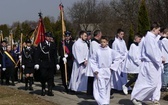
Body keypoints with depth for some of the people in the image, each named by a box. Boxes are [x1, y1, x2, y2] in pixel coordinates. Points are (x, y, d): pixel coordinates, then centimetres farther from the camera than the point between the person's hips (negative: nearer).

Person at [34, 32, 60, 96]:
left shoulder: (52, 45, 13)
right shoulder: (41, 45, 1)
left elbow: (55, 55, 16)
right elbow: (37, 55, -3)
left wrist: (56, 63, 10)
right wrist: (37, 63, -11)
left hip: (51, 64, 3)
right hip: (43, 64, -3)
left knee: (51, 77, 0)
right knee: (43, 77, -2)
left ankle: (50, 91, 5)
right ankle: (43, 90, 14)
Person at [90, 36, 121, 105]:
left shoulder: (110, 51, 0)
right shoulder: (97, 51, -3)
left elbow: (117, 58, 7)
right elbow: (93, 61, 3)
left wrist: (112, 67, 2)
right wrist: (95, 70, -5)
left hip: (107, 71, 2)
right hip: (99, 71, -2)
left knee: (107, 87, 10)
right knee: (101, 88, -12)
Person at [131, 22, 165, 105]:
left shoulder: (153, 38, 14)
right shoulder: (149, 38, -17)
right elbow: (151, 52, -22)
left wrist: (161, 57, 3)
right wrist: (159, 60, -15)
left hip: (154, 64, 10)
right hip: (149, 64, -10)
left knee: (157, 83, 11)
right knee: (151, 83, -7)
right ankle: (135, 97, 3)